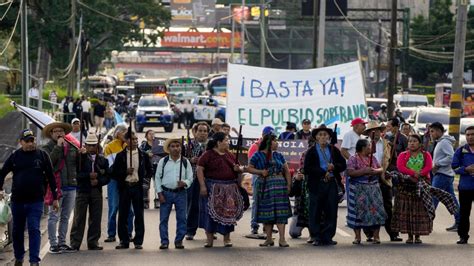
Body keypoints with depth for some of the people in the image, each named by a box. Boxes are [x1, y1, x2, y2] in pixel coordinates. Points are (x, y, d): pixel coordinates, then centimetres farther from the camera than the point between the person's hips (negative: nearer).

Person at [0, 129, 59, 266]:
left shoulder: (42, 155, 0)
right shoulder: (15, 156, 3)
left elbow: (51, 177, 4)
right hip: (17, 200, 2)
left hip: (36, 201, -2)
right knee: (17, 231, 13)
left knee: (34, 230, -9)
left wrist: (55, 198, 3)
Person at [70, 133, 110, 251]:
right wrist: (89, 175, -16)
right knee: (79, 218, -2)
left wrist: (98, 181, -9)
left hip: (96, 191, 3)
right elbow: (76, 174, -8)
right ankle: (74, 244, 0)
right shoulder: (80, 158, 2)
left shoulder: (103, 160, 12)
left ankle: (93, 243, 11)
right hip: (82, 191, -3)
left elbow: (107, 177, 8)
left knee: (95, 219, 4)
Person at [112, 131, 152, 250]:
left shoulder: (143, 155, 8)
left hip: (138, 187, 0)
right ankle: (124, 241, 11)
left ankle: (138, 241, 6)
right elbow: (114, 173, 2)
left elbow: (149, 171, 11)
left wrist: (143, 175, -6)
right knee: (123, 215, 3)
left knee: (139, 215, 1)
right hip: (124, 187, 0)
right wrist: (125, 172, -11)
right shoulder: (120, 156, 5)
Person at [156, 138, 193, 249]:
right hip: (166, 193, 0)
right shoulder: (163, 161, 2)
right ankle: (164, 241, 6)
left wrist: (184, 183, -16)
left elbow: (190, 178, 6)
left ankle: (179, 241, 11)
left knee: (181, 218, 1)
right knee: (163, 218, 0)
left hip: (180, 193, 0)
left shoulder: (185, 162, 4)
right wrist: (160, 193, -3)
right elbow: (157, 177, 4)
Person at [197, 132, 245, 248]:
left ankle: (227, 238, 16)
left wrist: (238, 169, -3)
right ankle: (209, 239, 4)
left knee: (228, 213, 6)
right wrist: (202, 185, -17)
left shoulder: (230, 155, 14)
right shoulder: (208, 155, -4)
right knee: (211, 212, -3)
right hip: (213, 189, -5)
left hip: (229, 189, 5)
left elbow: (239, 168, 22)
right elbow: (199, 169, -10)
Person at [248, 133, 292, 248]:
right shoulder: (258, 155, 4)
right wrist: (260, 172, -14)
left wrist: (289, 185, 3)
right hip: (264, 186, -1)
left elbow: (286, 171, 13)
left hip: (279, 185, 1)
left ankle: (282, 239, -11)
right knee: (266, 212, 4)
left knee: (280, 212, -8)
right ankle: (269, 239, 13)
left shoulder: (278, 156, 13)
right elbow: (250, 168, 2)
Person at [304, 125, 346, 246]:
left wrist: (334, 167, -9)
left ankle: (328, 237, 7)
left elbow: (343, 165, 12)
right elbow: (307, 169, -6)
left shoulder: (334, 150, 13)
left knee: (331, 212, 1)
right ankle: (317, 238, 7)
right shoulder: (311, 151, 3)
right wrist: (323, 172, -13)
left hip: (332, 183, 3)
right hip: (317, 185, -3)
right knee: (316, 213, 0)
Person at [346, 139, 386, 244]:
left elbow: (381, 169, 13)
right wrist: (364, 171, -19)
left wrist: (375, 171, -9)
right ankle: (357, 237, 1)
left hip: (374, 188, 4)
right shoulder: (353, 159, -3)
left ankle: (376, 236, 3)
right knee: (358, 212, -5)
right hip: (358, 189, -4)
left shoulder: (373, 158, 14)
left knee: (375, 211, -2)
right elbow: (350, 172, -15)